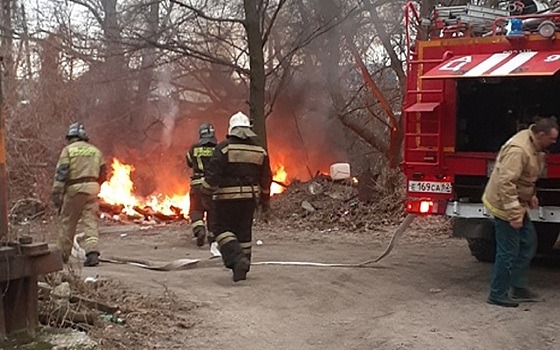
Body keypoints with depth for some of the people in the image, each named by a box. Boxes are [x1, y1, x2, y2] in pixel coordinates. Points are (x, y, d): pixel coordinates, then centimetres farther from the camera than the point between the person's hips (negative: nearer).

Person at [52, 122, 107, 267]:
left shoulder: (68, 150, 0)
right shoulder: (95, 150, 13)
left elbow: (61, 173, -8)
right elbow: (103, 173, 15)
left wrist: (56, 194, -9)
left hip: (74, 188, -3)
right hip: (92, 187, 3)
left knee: (68, 222, 10)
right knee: (91, 221, 1)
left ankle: (63, 255, 20)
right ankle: (92, 253, -14)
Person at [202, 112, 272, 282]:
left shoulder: (224, 147, -8)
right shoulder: (259, 150, 8)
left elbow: (213, 172, -13)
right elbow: (265, 178, 13)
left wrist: (207, 190, 0)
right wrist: (265, 200, 22)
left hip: (227, 197, -4)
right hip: (250, 196, 5)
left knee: (224, 229, 3)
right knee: (244, 231, 12)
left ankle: (237, 259, -18)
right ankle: (242, 268, 18)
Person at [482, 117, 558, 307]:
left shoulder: (534, 147, 6)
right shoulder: (518, 150, -27)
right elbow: (506, 183, -31)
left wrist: (531, 196, 16)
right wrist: (514, 214, -29)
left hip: (517, 203, 10)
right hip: (505, 206, -10)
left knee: (529, 243, 16)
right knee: (508, 252, -3)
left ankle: (518, 288, 25)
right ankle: (497, 295, 10)